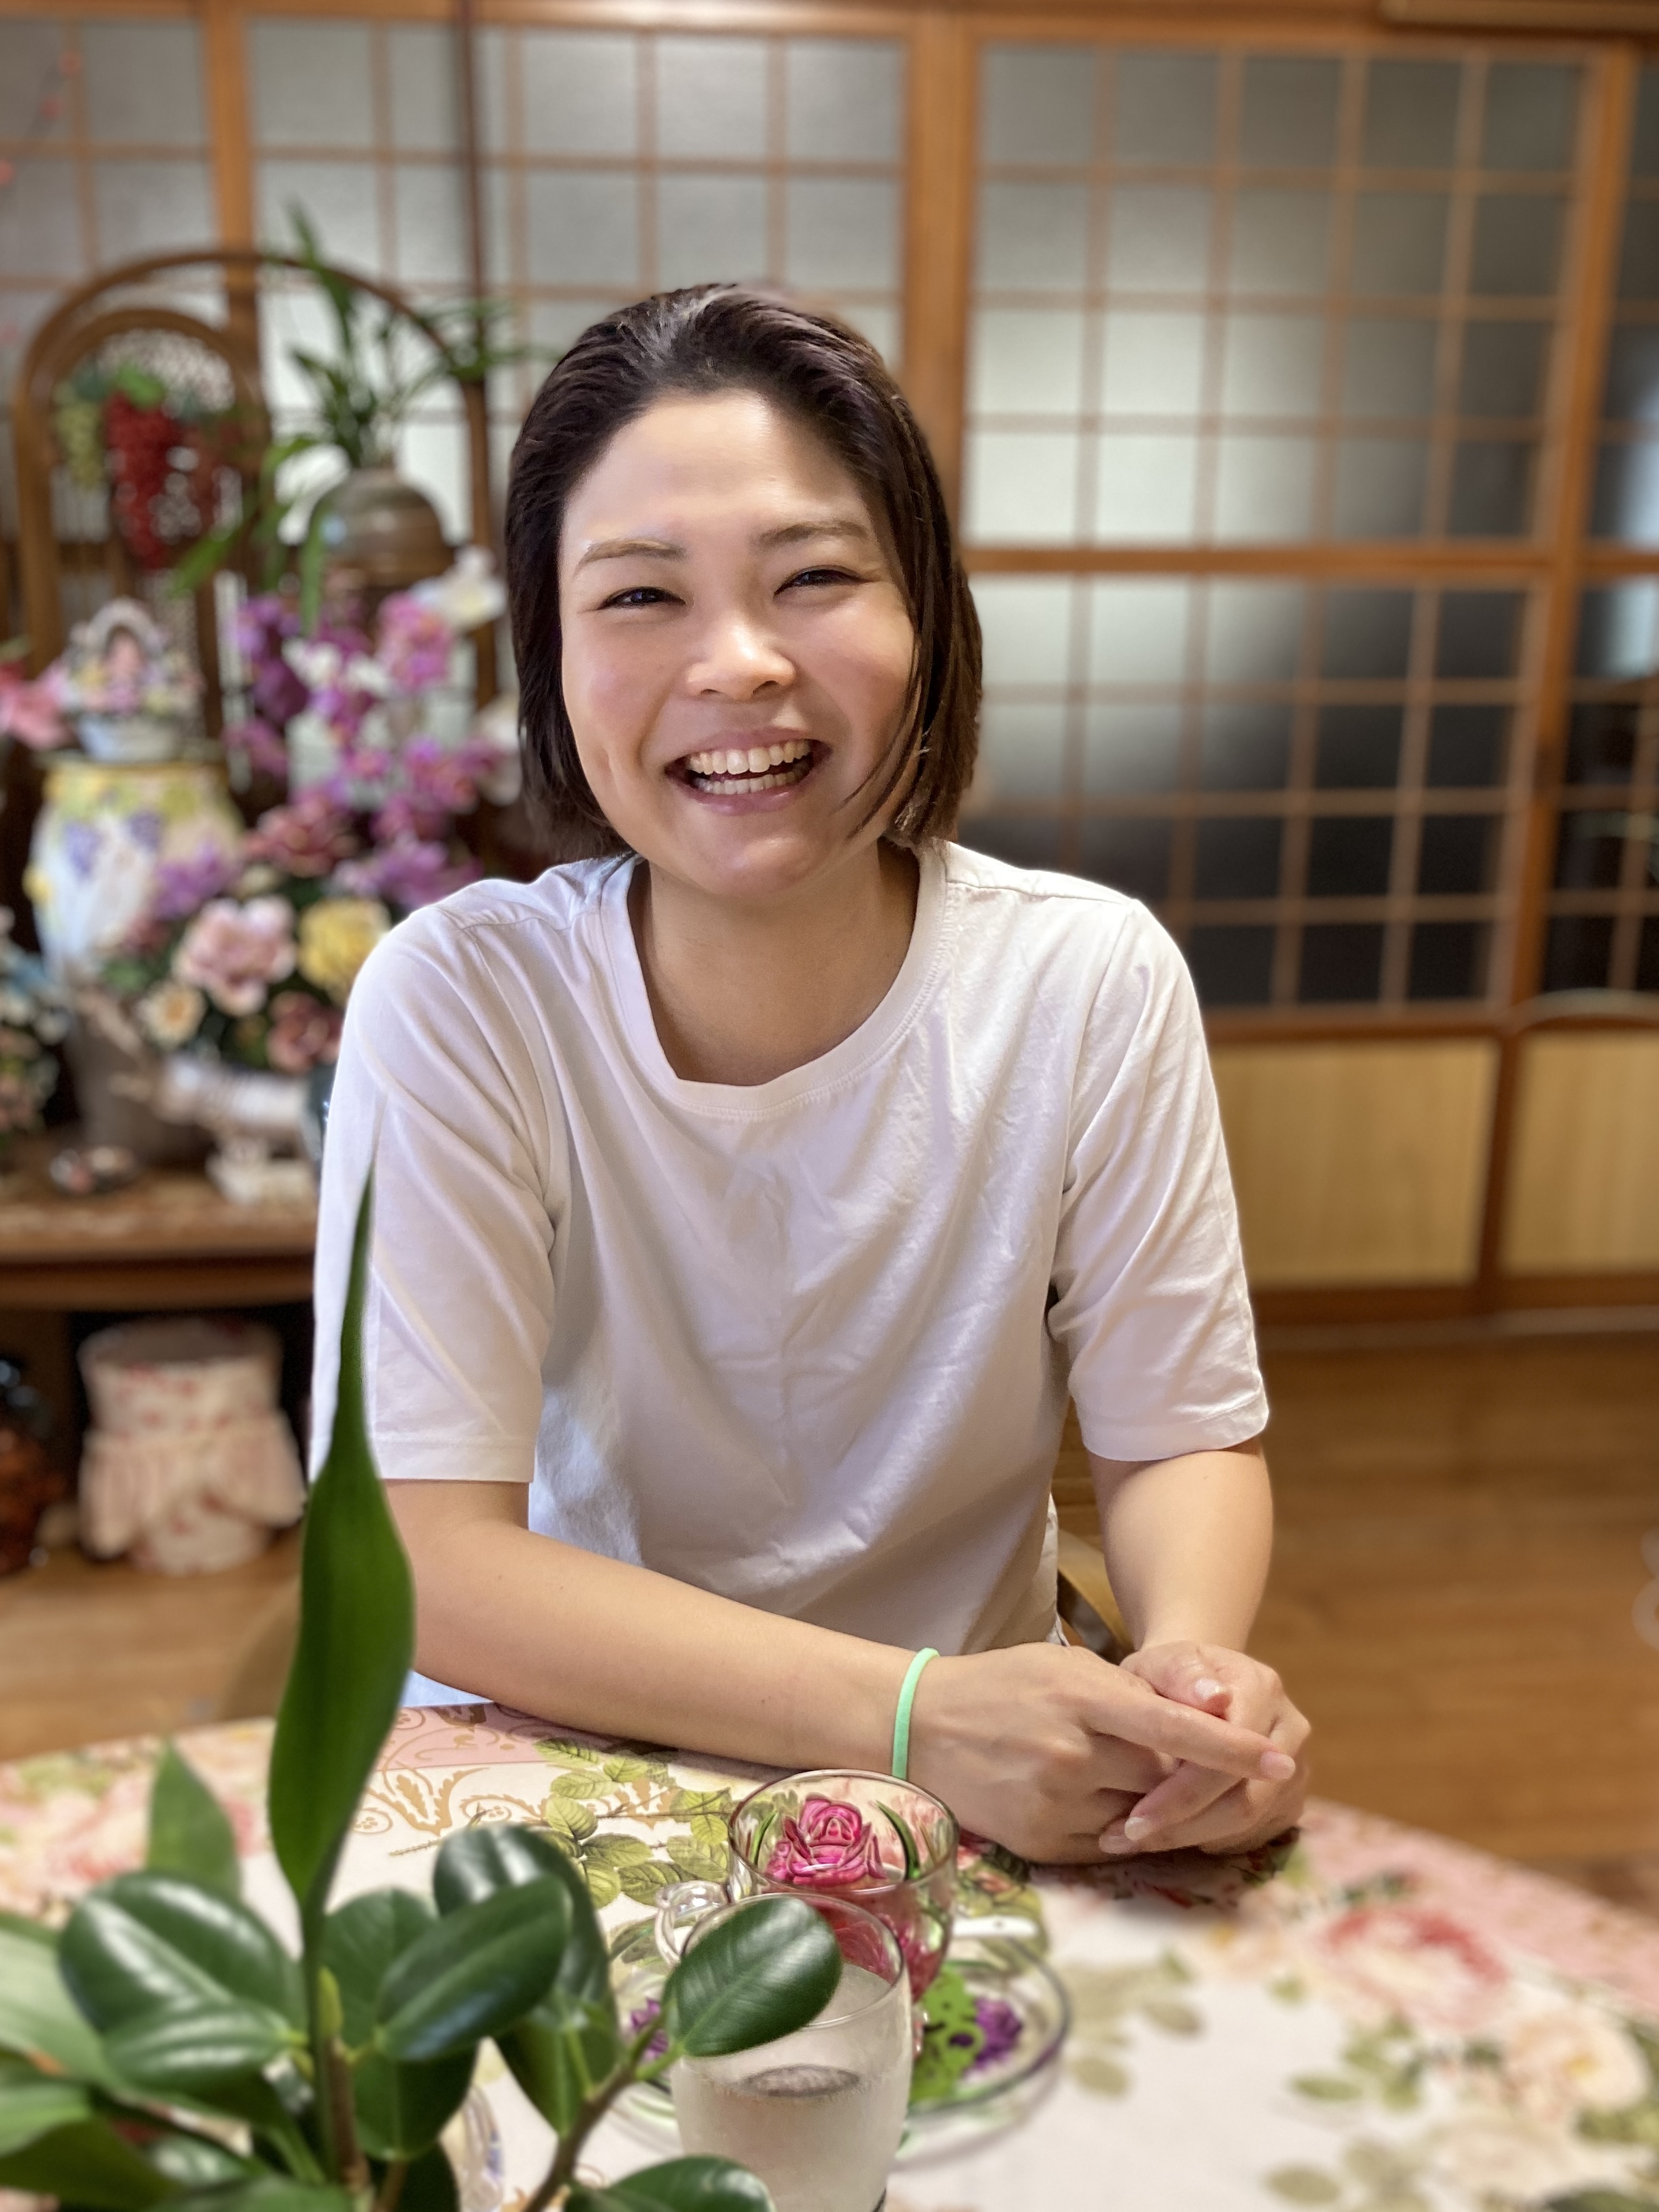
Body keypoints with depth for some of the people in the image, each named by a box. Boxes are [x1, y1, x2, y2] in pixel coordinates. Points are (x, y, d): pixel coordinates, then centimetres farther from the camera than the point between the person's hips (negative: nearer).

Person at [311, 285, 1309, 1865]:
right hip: (552, 1768, -1)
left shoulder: (1094, 983, -12)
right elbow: (429, 1555, -18)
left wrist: (1196, 1660, -24)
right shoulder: (458, 1002, -16)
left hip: (990, 1797, 3)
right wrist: (908, 1710, -30)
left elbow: (1180, 1433, -3)